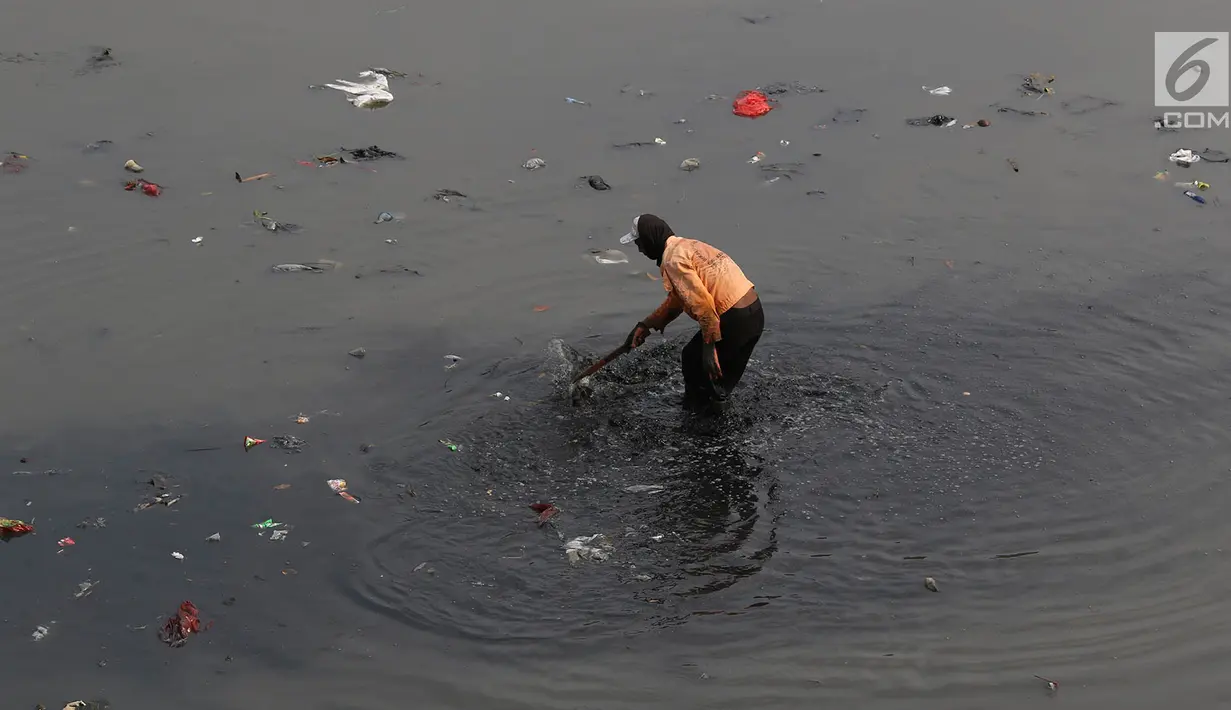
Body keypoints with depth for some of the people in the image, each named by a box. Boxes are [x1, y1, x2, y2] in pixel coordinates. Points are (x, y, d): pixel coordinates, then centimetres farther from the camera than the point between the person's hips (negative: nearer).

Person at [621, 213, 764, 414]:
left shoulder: (673, 260, -13)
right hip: (754, 313, 9)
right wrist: (645, 325, 30)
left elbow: (701, 303, -23)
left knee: (693, 360, 12)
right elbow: (676, 300, 28)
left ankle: (696, 414, 25)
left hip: (735, 320, -9)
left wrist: (709, 347, -21)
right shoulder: (685, 246, 20)